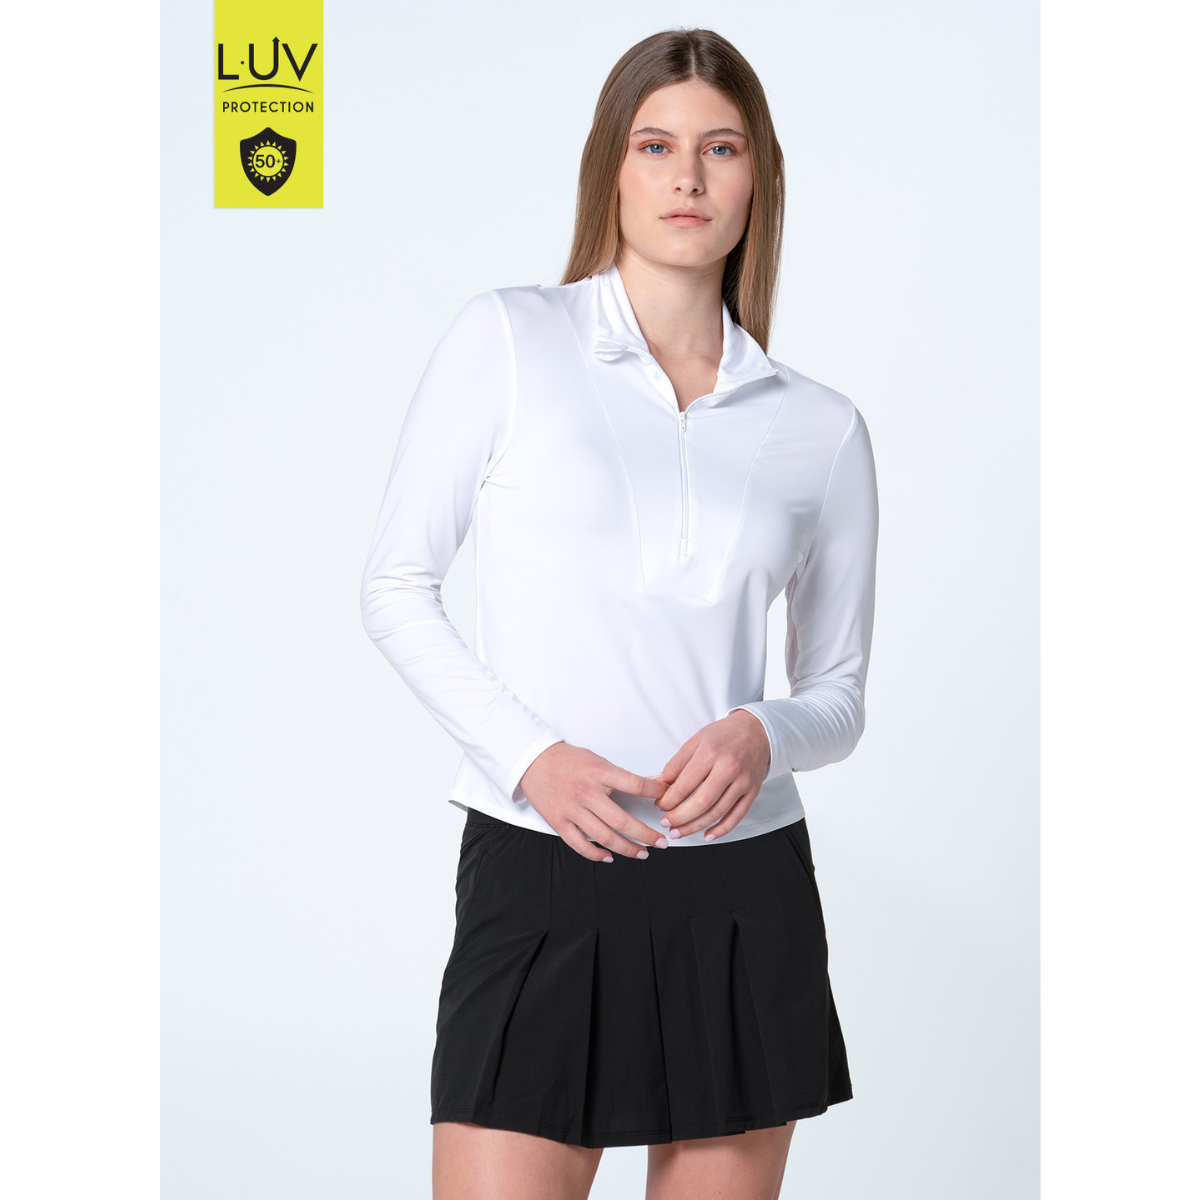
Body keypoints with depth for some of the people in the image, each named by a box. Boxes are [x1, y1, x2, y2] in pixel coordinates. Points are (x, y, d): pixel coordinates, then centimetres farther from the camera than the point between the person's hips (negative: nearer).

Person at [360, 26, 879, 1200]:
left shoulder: (821, 427, 8)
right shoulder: (508, 339, 1)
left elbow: (839, 693, 13)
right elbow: (396, 586, 1)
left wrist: (763, 736, -9)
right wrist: (528, 754, -12)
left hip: (745, 891, 3)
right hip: (543, 881, -3)